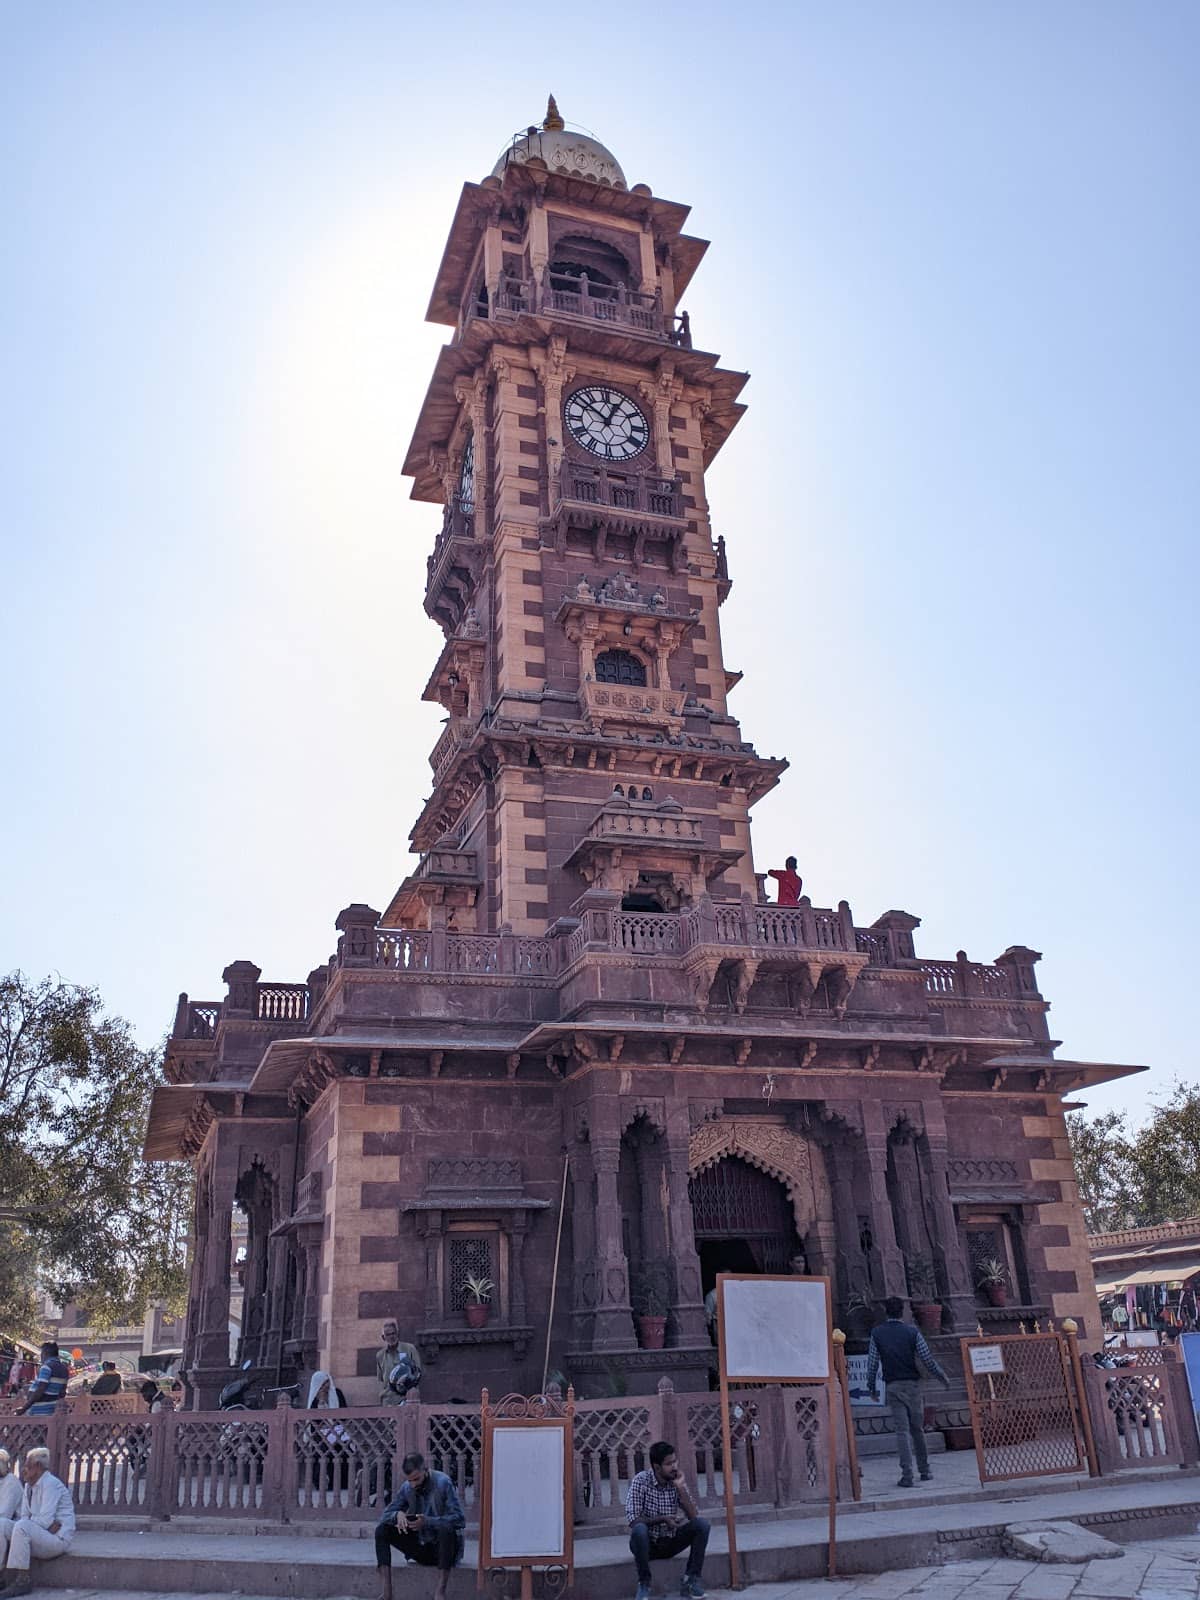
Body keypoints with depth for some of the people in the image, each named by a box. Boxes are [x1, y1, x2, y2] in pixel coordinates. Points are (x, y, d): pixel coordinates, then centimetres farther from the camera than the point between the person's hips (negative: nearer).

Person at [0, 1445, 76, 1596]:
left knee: (22, 1527, -32)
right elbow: (24, 1516, 9)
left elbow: (44, 1521, -19)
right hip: (37, 1535, 8)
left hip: (57, 1539, -8)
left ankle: (21, 1581, -27)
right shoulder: (29, 1486, 13)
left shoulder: (50, 1484, -13)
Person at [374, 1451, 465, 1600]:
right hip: (420, 1547, 5)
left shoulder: (443, 1483, -16)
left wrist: (427, 1522, -34)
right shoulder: (406, 1488, -1)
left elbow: (459, 1519, -23)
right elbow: (386, 1514, 1)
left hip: (441, 1547, -5)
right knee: (381, 1529, -12)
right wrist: (398, 1514, -23)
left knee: (446, 1528, -38)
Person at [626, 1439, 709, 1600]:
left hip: (670, 1542, 3)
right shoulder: (640, 1480, -16)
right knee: (639, 1529, -37)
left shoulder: (677, 1481, -5)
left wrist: (680, 1487, -21)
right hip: (647, 1543, -3)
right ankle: (644, 1582, -15)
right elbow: (633, 1520, -21)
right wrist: (662, 1519, -30)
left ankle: (691, 1580, -9)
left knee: (702, 1524, -20)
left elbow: (694, 1517, -12)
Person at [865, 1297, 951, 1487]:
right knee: (917, 1429, 15)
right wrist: (943, 1377, 13)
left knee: (902, 1430, -1)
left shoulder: (877, 1334, -1)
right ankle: (924, 1470, 24)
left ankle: (907, 1474, -8)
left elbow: (872, 1363, -1)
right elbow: (927, 1359, -2)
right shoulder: (912, 1332, -4)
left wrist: (871, 1386, 11)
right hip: (913, 1385, 0)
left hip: (893, 1386, 0)